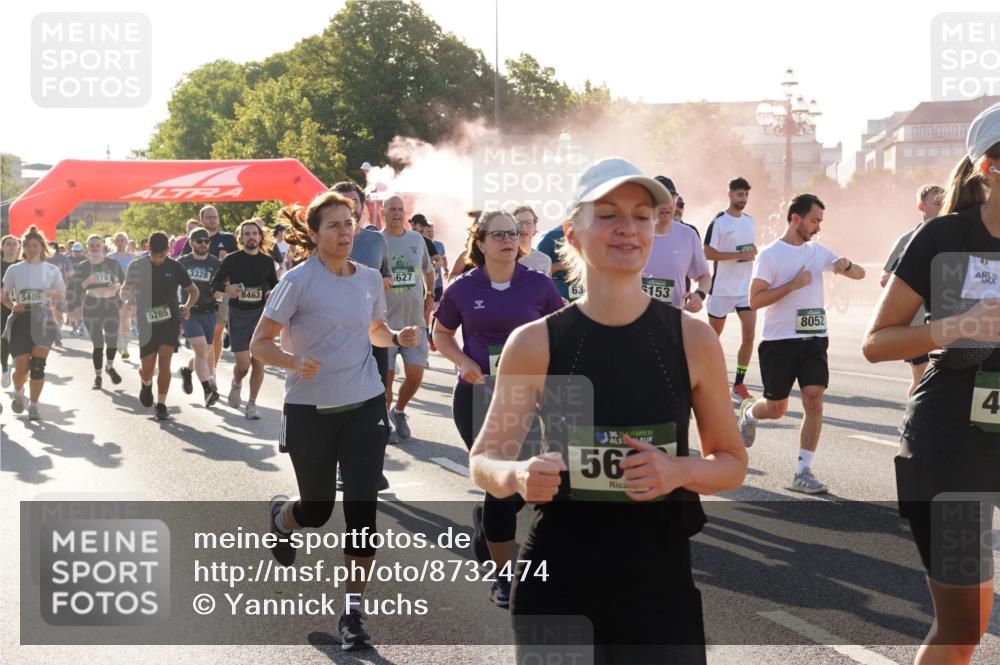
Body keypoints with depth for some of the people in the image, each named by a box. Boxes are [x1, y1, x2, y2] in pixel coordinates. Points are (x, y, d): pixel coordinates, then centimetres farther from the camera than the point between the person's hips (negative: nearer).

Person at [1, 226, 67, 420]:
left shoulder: (51, 270, 4)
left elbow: (62, 295, 12)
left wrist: (52, 294, -11)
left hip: (43, 320, 0)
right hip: (20, 319, 0)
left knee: (38, 366, -6)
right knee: (21, 367, -3)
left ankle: (33, 405, 6)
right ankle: (18, 392, 29)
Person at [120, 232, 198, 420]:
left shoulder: (174, 267, -2)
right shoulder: (137, 266, -3)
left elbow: (193, 290, 10)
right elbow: (124, 292, 7)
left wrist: (187, 306, -11)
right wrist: (129, 295, -18)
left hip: (170, 320, 0)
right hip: (147, 321, 0)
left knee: (164, 360, -14)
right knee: (147, 367, 0)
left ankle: (161, 404, -4)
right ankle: (146, 384, 37)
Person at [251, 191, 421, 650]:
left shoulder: (369, 279, 4)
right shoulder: (299, 281, -10)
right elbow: (260, 345, -9)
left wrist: (398, 338, 0)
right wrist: (294, 361, -29)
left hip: (364, 406, 3)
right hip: (310, 410, -3)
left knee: (362, 507, -5)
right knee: (317, 510, 7)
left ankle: (353, 612, 4)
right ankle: (280, 516, 46)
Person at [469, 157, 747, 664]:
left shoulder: (693, 340, -4)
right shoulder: (534, 343, -6)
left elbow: (731, 463, 7)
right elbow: (483, 460, 4)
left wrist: (680, 471, -14)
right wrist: (518, 477, -18)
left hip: (660, 587, 1)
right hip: (555, 588, 0)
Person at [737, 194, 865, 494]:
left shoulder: (818, 252, 10)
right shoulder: (770, 255, -6)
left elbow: (859, 274, 15)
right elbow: (755, 300, -12)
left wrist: (846, 265, -9)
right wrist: (793, 284, -19)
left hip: (814, 339, 4)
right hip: (778, 342, -4)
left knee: (814, 402, -10)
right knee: (776, 409, 7)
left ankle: (803, 472, -5)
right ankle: (749, 412, 43)